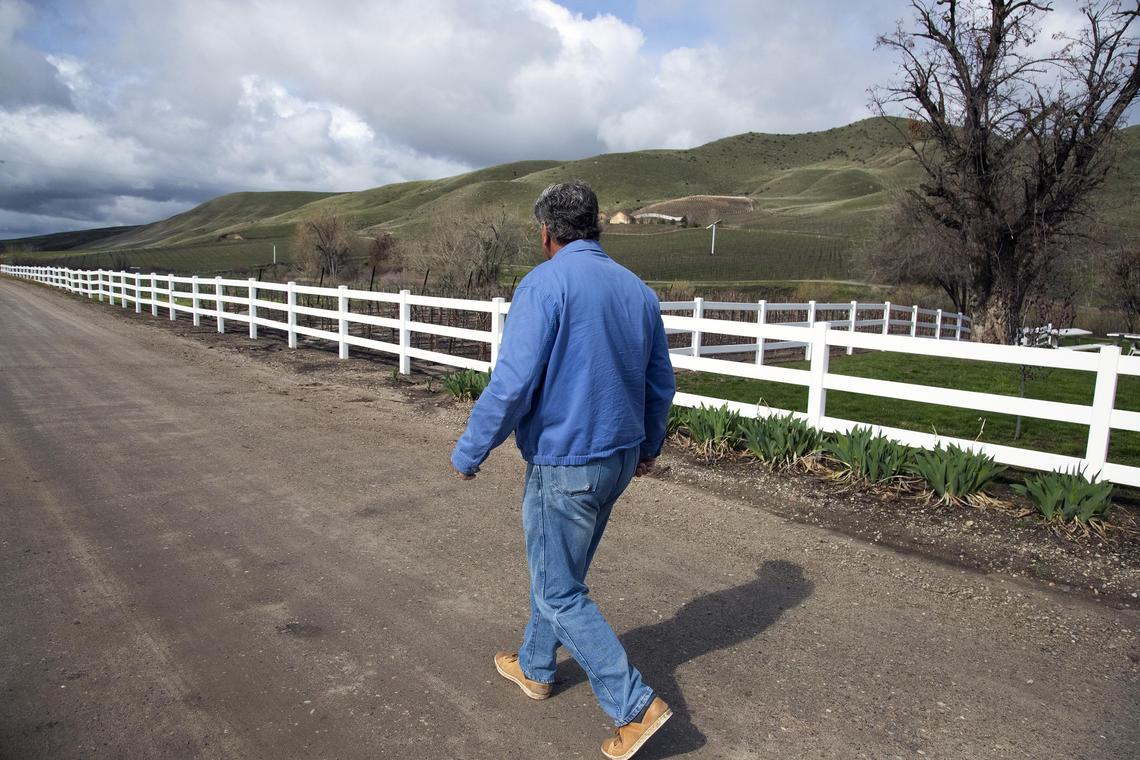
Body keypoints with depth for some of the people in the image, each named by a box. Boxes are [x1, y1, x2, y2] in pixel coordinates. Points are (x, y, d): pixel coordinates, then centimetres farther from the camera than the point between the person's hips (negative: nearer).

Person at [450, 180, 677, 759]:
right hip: (619, 459, 8)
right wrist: (649, 444, 27)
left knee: (560, 593, 8)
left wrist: (468, 453, -10)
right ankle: (535, 667, 43)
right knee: (557, 570, 25)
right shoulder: (637, 289, 6)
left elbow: (512, 384, -23)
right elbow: (660, 383, 12)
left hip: (563, 466, -8)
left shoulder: (545, 283, -16)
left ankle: (635, 706, 11)